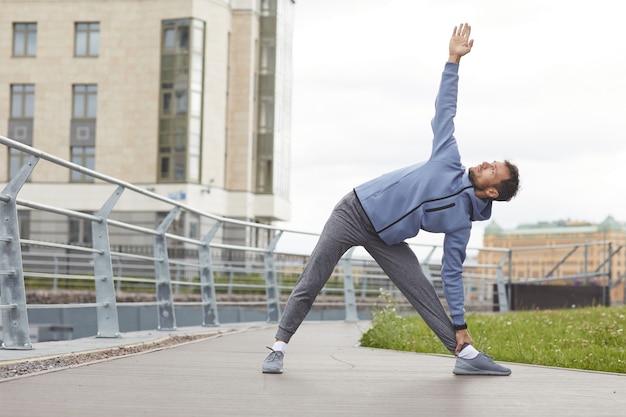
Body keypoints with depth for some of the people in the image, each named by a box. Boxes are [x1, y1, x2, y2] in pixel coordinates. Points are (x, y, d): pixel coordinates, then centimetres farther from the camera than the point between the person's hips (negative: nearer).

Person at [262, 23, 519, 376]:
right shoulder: (449, 161, -6)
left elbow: (452, 273, 0)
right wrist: (454, 59, -7)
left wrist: (460, 325, -5)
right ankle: (279, 347, 3)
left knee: (422, 291, -10)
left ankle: (466, 354, -5)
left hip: (385, 239, 1)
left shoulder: (461, 222, -4)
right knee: (310, 284, -5)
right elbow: (445, 110, -2)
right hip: (354, 211, -1)